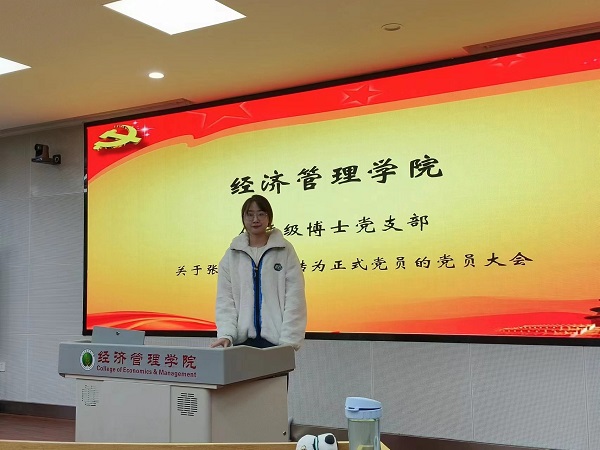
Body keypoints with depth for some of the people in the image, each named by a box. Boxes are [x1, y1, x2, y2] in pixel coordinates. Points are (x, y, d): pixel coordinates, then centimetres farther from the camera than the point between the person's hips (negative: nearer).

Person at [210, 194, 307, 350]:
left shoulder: (285, 251, 2)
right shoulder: (232, 255, 8)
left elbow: (294, 299, -3)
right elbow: (225, 299, 3)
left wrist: (288, 341, -11)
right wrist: (226, 334, -12)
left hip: (275, 340, -1)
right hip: (242, 339, 2)